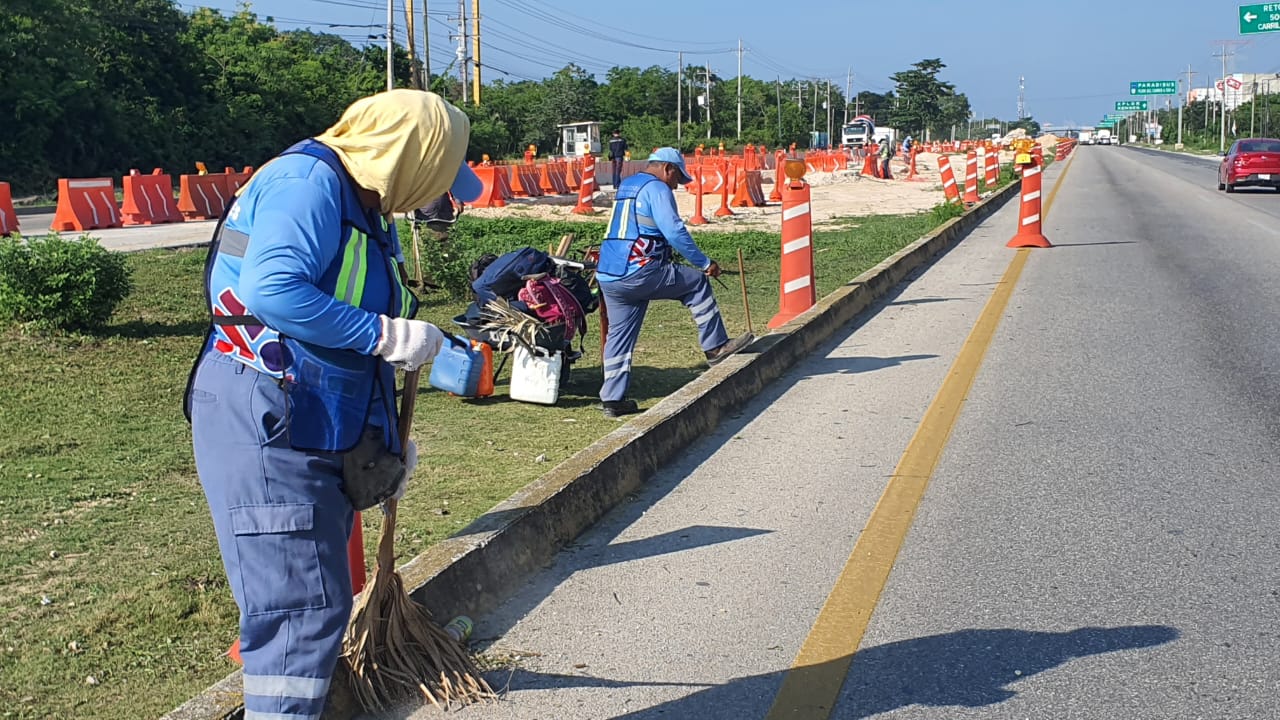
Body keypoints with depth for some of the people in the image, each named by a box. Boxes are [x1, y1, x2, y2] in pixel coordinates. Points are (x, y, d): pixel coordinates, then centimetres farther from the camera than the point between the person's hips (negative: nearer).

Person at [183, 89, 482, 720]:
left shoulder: (368, 209, 17)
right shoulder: (308, 181, -13)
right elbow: (272, 289, -30)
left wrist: (388, 439, 23)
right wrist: (387, 335, -24)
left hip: (320, 430, 10)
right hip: (265, 428, -10)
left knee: (319, 602, 16)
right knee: (302, 605, -9)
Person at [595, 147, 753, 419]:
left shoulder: (625, 186, 23)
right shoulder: (657, 189, -6)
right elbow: (675, 231, -15)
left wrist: (666, 254, 35)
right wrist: (705, 263, -8)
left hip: (607, 275, 9)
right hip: (639, 273, -8)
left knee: (619, 334, 12)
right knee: (697, 283, 8)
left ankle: (612, 399, 11)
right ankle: (715, 347, 13)